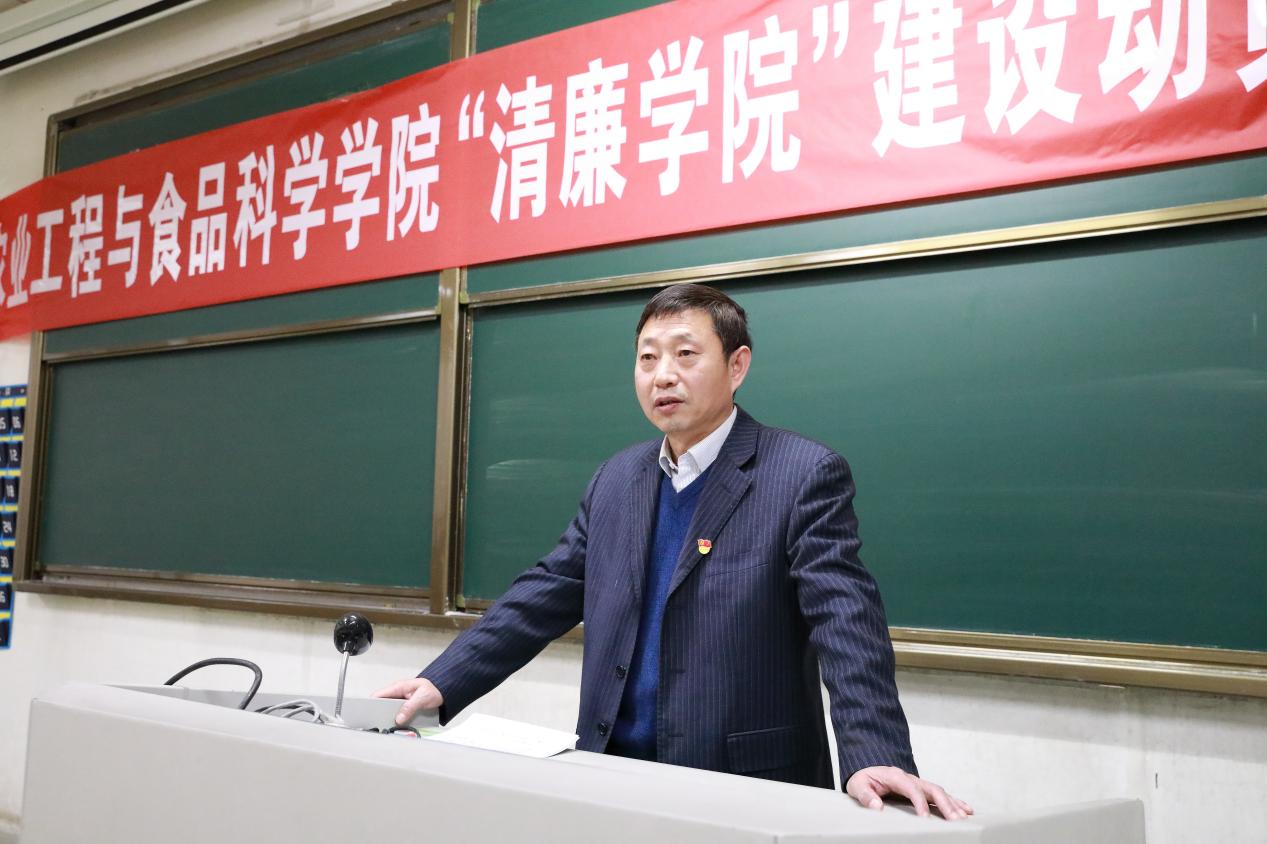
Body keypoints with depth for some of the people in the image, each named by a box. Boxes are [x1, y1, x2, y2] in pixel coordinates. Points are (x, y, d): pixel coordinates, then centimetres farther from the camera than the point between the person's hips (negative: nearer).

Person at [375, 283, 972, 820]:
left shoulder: (805, 476, -9)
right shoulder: (617, 479, 9)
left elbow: (847, 622, -19)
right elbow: (544, 596, 9)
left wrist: (876, 758, -32)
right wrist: (441, 684, 0)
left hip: (746, 789, -5)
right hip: (615, 771, 5)